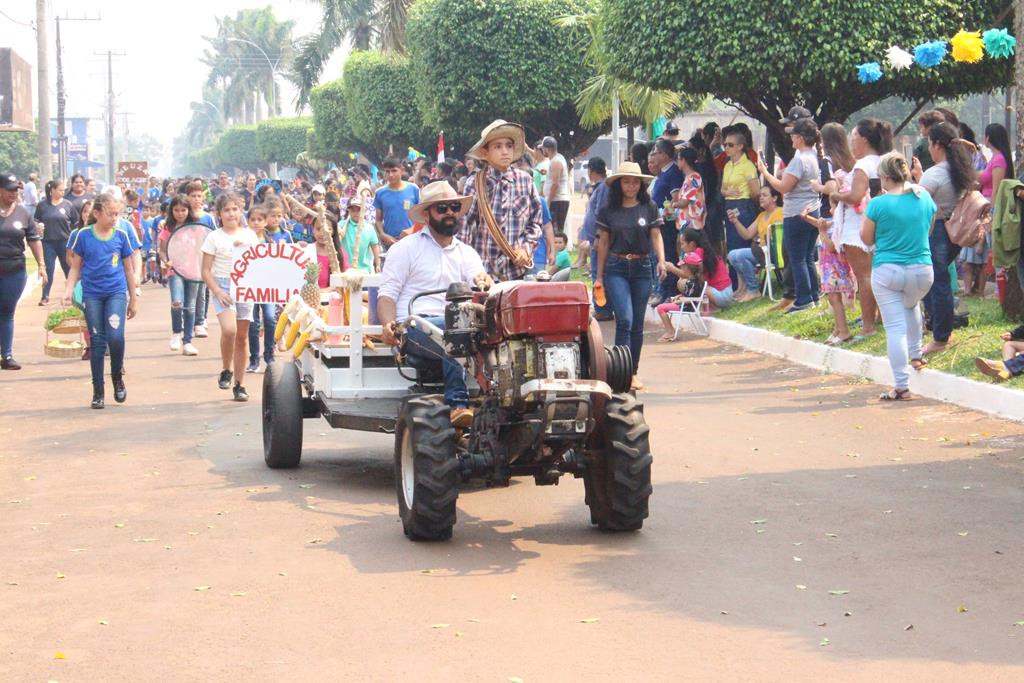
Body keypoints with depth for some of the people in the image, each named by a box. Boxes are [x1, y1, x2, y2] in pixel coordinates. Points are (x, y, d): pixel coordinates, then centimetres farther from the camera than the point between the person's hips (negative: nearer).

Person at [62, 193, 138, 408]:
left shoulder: (121, 236, 1)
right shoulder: (83, 236, -2)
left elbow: (129, 269, 10)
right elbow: (76, 268, 5)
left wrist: (133, 299, 14)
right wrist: (68, 291, -8)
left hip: (116, 293, 0)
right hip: (92, 294, 0)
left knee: (115, 336, -17)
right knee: (97, 342, 4)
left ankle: (117, 378, 8)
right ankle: (98, 391, 13)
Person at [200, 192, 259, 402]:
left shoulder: (250, 235, 8)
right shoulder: (214, 237, 0)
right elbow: (206, 271, -1)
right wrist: (217, 291, -15)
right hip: (223, 286, -3)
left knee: (242, 337, 6)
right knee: (229, 329, -25)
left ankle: (239, 384, 15)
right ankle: (226, 371, -2)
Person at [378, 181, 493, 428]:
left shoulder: (467, 253, 24)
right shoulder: (406, 248, 12)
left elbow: (479, 281, 6)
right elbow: (387, 293, 5)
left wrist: (484, 283, -21)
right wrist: (388, 325, -16)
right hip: (414, 327, -4)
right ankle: (457, 405, -41)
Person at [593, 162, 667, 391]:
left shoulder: (649, 208, 4)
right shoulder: (608, 210, 3)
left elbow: (656, 236, 4)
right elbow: (603, 243, 9)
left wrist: (661, 261, -15)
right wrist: (599, 276, 10)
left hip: (642, 268, 2)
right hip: (616, 269, -2)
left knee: (637, 324, 7)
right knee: (624, 319, -15)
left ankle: (633, 372, 18)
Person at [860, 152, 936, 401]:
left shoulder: (878, 204, -13)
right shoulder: (924, 197, 0)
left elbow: (867, 239, -1)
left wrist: (865, 213, 10)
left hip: (887, 271, -4)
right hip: (922, 270, 4)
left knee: (895, 327, -2)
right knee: (911, 306, 35)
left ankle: (902, 386, -4)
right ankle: (916, 355, 39)